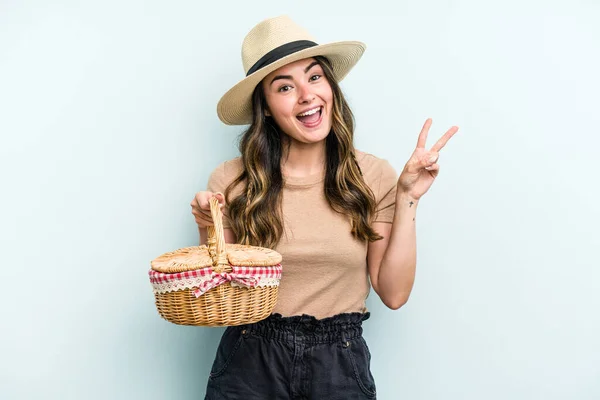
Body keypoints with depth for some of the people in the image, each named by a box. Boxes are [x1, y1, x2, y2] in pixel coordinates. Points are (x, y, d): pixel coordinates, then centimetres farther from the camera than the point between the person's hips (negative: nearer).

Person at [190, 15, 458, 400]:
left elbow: (393, 293, -6)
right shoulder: (231, 181, -7)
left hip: (341, 364, 1)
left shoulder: (374, 176, -5)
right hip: (250, 362, 0)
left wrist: (407, 199, -10)